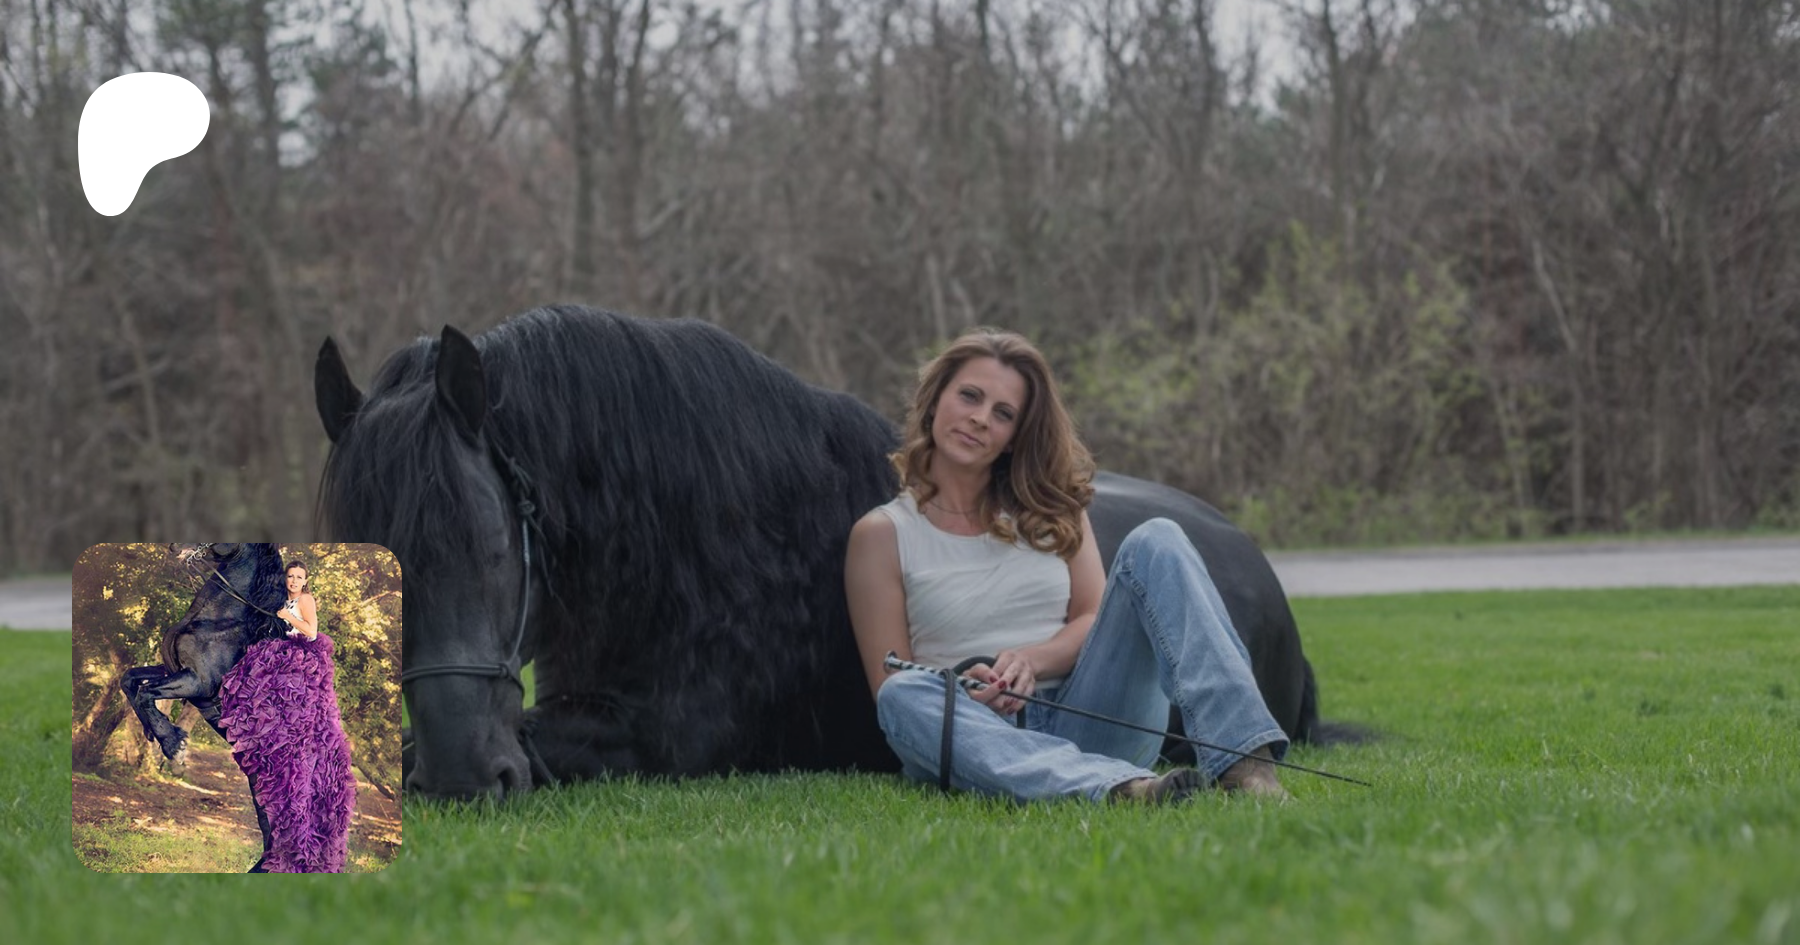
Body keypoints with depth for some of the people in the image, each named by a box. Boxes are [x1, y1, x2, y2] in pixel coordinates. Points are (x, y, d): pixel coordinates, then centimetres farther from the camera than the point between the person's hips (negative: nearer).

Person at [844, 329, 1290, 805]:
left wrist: (1029, 661, -12)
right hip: (983, 737, -3)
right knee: (904, 695, -37)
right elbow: (892, 688, 2)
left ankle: (1245, 761, -35)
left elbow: (1097, 619, 8)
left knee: (1155, 542, -15)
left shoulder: (1052, 510, 18)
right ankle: (1117, 787, -57)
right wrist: (963, 688, -19)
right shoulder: (882, 534, 7)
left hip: (1088, 715, 3)